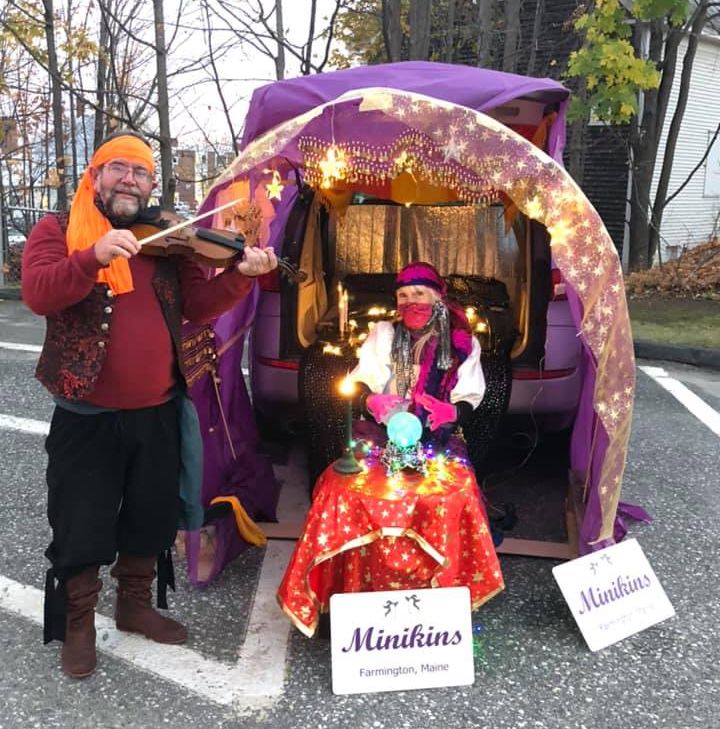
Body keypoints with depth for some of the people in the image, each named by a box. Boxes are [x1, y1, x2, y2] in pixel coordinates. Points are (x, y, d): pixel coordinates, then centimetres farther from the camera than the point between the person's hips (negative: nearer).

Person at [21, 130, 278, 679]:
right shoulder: (59, 230, -3)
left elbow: (198, 306, -1)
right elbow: (38, 294, -20)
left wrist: (240, 275, -18)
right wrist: (93, 257, -36)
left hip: (157, 411, 4)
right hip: (87, 413, -4)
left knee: (152, 518, 17)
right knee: (81, 526, 8)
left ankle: (136, 605, 39)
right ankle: (78, 624, 30)